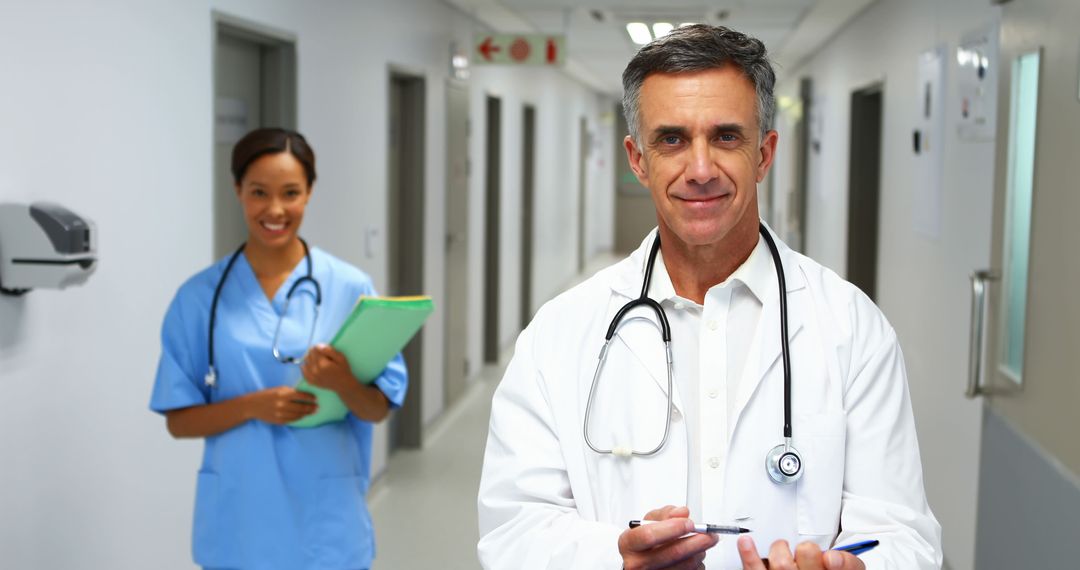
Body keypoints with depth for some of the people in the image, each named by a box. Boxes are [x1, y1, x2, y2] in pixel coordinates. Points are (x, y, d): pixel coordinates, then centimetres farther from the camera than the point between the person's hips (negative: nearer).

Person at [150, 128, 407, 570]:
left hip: (326, 522, 0)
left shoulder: (350, 288, -1)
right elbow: (179, 420, 2)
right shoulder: (200, 297, 1)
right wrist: (252, 406, -16)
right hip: (238, 523, 0)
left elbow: (378, 409, 2)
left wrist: (343, 384, -19)